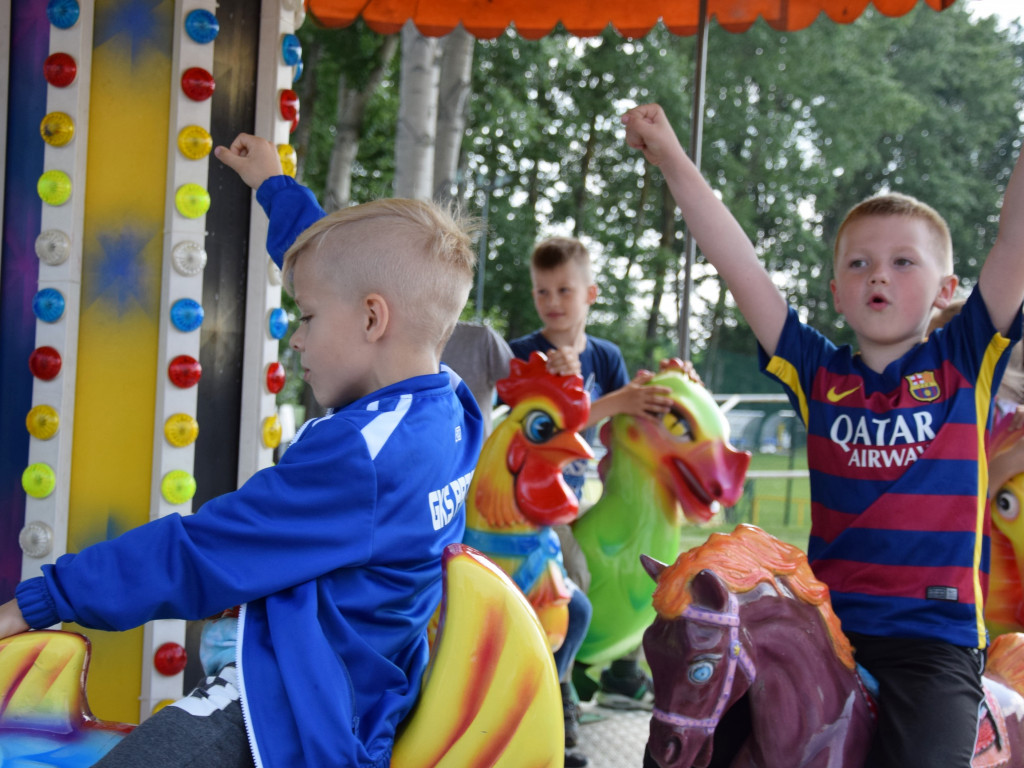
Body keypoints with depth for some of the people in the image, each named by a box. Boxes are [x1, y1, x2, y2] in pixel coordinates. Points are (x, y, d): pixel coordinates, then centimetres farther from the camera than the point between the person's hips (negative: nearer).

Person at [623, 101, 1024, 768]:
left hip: (937, 637, -2)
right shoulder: (819, 374, 6)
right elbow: (739, 266, 3)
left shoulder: (965, 363, 2)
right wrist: (672, 159, 0)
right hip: (825, 623, 3)